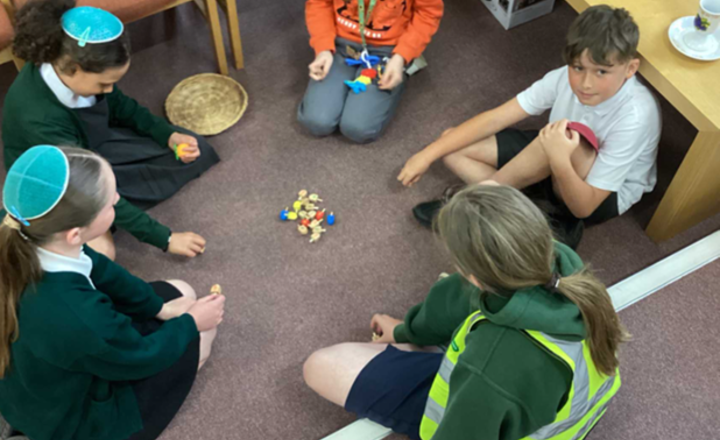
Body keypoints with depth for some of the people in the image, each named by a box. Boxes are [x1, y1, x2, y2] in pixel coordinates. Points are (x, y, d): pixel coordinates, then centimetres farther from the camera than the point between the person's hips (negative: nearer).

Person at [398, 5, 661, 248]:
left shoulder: (634, 117, -32)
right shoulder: (567, 77, -19)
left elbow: (584, 207, -30)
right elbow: (495, 119, -15)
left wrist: (560, 161, -49)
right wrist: (428, 155, -16)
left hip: (605, 199, -5)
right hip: (552, 169, 6)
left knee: (561, 135, -39)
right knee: (452, 148, -8)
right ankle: (549, 220, -15)